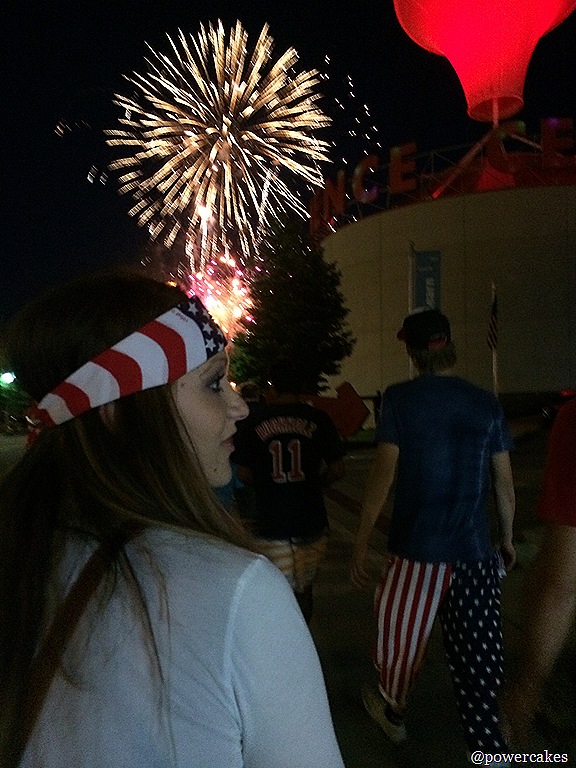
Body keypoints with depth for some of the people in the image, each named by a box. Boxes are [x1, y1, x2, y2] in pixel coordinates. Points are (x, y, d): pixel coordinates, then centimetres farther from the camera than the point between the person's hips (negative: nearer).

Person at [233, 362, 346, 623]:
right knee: (304, 589, 21)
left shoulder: (254, 422, -4)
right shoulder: (318, 419, -4)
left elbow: (244, 474, 0)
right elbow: (337, 469, -2)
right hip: (311, 521, 2)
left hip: (270, 522, -1)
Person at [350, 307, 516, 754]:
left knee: (403, 637, 19)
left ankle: (393, 713, 43)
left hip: (418, 548, -2)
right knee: (477, 653, 12)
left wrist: (361, 544, -3)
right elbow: (505, 483, 8)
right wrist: (508, 537, 23)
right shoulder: (486, 404, 3)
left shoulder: (401, 398, -7)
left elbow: (383, 476, -10)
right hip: (476, 551, 3)